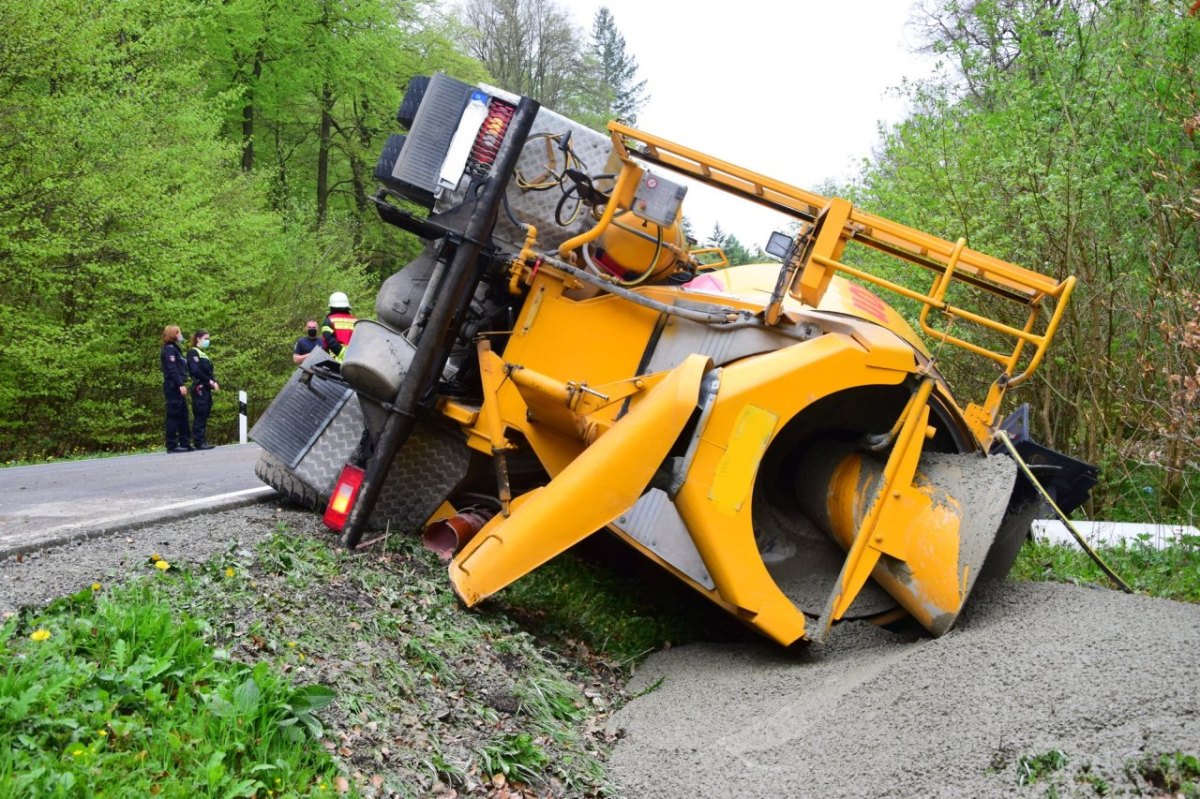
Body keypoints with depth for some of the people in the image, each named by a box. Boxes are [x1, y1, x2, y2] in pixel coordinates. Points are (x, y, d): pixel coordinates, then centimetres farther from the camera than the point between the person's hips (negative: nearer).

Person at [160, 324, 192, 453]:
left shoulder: (174, 348, 21)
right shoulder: (169, 349, -8)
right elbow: (172, 369, -17)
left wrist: (182, 384, 14)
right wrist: (180, 384, -22)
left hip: (177, 387, 10)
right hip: (173, 386, -10)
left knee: (183, 415, 10)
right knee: (174, 415, -8)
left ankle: (185, 443, 12)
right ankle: (172, 445, -7)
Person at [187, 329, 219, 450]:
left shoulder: (203, 354, 22)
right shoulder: (193, 352, -5)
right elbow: (195, 371, -17)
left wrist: (213, 383, 1)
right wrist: (210, 381, -15)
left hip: (206, 389, 9)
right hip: (199, 388, -9)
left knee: (205, 416, 8)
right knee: (200, 416, -8)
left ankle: (203, 441, 10)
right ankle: (199, 442, -8)